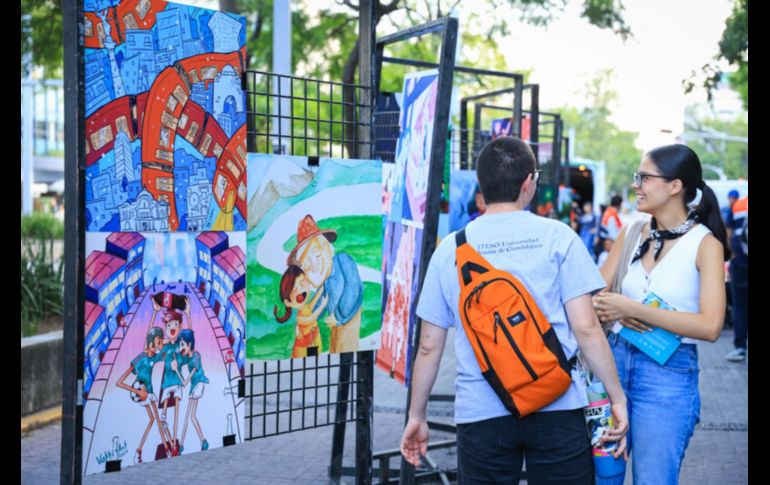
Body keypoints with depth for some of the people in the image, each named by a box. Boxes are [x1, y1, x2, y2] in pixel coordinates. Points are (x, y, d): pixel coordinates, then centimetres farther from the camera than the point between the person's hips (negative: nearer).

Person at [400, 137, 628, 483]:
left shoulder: (451, 249, 4)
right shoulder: (557, 237, -2)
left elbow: (429, 346, 6)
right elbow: (586, 328, -6)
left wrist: (416, 416, 17)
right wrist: (617, 397, 4)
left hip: (481, 414, 2)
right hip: (557, 409, -1)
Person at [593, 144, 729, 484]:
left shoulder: (705, 243, -9)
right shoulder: (631, 233, 5)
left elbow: (710, 326, -19)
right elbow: (595, 295, 5)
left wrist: (633, 309, -22)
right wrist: (615, 313, -19)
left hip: (669, 373, -4)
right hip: (616, 360, 4)